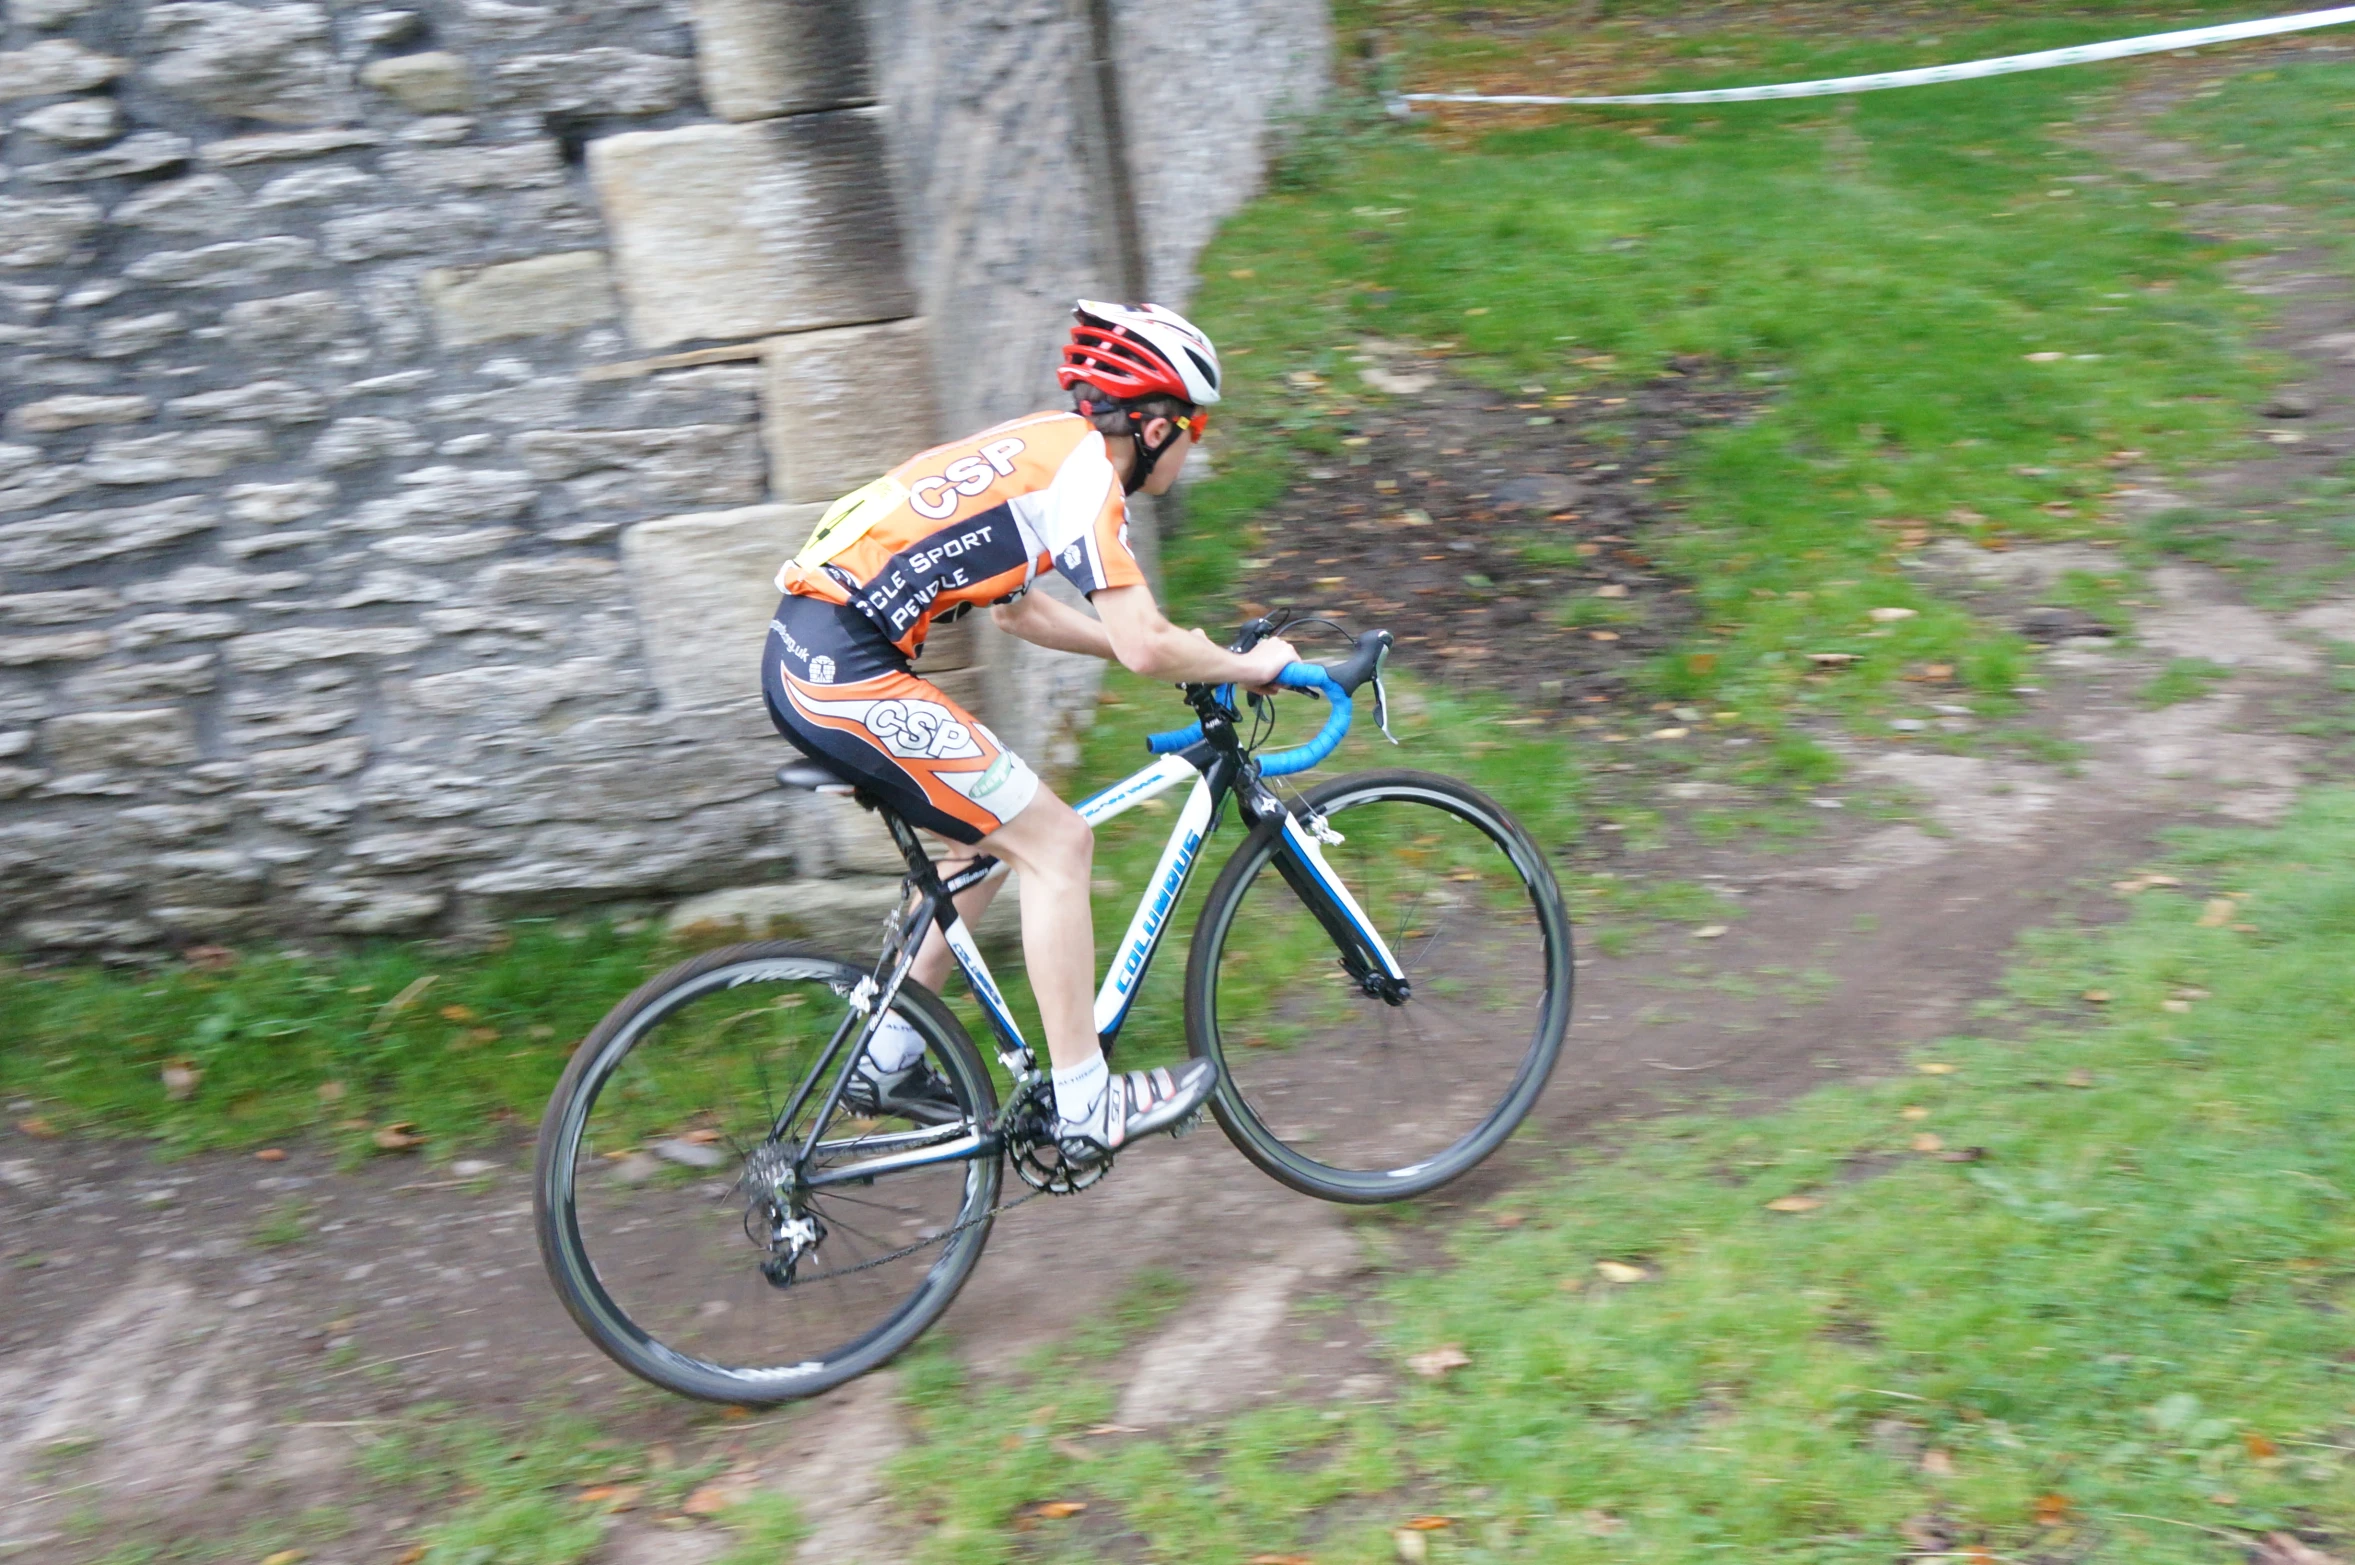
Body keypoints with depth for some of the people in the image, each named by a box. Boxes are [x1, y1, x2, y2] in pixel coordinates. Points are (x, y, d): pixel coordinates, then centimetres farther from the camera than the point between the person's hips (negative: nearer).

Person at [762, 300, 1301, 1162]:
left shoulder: (1039, 447, 20)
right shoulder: (1083, 465, -9)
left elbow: (1016, 606, 31)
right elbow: (1143, 647, -15)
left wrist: (1172, 649, 29)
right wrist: (1249, 665, 3)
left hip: (806, 656, 10)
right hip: (846, 673, -10)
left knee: (997, 832, 21)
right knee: (1056, 841, -3)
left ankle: (887, 1062, 27)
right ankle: (1085, 1108, 4)